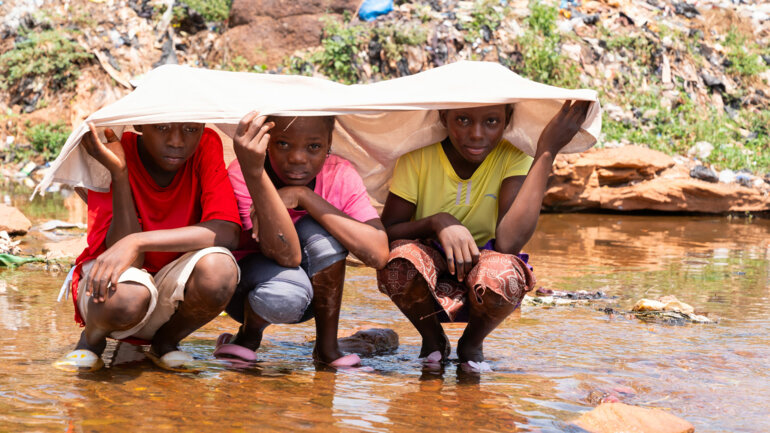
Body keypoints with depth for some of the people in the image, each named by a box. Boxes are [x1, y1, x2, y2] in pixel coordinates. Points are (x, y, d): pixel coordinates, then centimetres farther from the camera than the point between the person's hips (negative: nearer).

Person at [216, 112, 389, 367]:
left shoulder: (340, 176, -18)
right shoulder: (241, 176, -26)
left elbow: (378, 254, -33)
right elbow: (287, 255, -39)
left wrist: (302, 195, -34)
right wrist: (254, 173, -51)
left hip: (317, 297, 2)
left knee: (319, 231, -29)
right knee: (286, 292, -37)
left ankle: (327, 347, -10)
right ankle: (248, 336, 0)